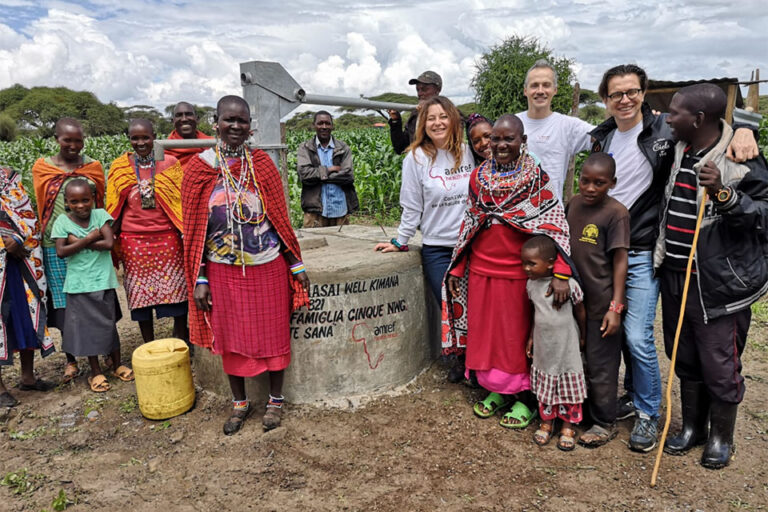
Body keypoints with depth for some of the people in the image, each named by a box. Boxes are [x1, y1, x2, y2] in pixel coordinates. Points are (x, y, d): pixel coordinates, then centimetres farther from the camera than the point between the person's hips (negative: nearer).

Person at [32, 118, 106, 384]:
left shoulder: (93, 166, 5)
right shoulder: (42, 167, 3)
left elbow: (101, 204, 8)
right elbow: (41, 208, 4)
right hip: (57, 247, 0)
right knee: (63, 305, 6)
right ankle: (71, 360, 18)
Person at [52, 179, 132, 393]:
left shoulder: (100, 215, -3)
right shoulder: (62, 222, -3)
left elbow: (109, 243, -15)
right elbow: (61, 251, -13)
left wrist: (77, 241, -14)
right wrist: (88, 239, -17)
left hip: (103, 280, 0)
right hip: (79, 284, 0)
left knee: (109, 323, 12)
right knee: (87, 327, 8)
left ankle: (117, 365, 27)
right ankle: (96, 372, 21)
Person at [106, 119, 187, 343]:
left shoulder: (170, 163, 2)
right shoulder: (119, 167, 5)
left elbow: (181, 200, 5)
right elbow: (115, 207, 9)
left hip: (167, 237, -1)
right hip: (134, 240, 1)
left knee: (176, 290, 2)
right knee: (141, 293, 7)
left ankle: (181, 341, 19)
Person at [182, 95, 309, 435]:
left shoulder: (261, 164, -1)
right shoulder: (198, 168, -3)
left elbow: (280, 217, 2)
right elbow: (194, 228, -1)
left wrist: (296, 264, 1)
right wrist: (199, 279, -3)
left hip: (268, 267, 0)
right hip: (223, 271, 0)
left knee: (273, 334, 9)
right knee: (230, 338, 12)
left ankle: (275, 399, 29)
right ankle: (239, 402, 32)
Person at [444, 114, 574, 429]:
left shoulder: (536, 178, -8)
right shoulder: (479, 177, 5)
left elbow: (555, 224, -13)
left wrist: (560, 273, -24)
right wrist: (457, 269, 10)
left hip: (518, 273, -4)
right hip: (481, 270, 4)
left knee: (518, 336, 8)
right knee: (485, 333, 14)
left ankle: (525, 398, 26)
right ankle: (497, 390, 33)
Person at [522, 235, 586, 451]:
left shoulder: (569, 284, -18)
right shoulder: (531, 284, -4)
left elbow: (580, 312, -4)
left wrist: (583, 337, 6)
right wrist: (531, 337, 13)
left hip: (566, 345, -4)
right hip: (543, 346, 4)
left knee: (569, 385, 8)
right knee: (544, 384, 14)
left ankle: (568, 426, 25)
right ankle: (546, 421, 31)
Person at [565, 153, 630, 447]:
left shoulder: (616, 213, -14)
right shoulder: (573, 204, 4)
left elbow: (620, 262, -14)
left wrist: (615, 307, -16)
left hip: (601, 303, -6)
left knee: (600, 365, 6)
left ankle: (604, 423, 24)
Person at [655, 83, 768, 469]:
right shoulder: (677, 151, 7)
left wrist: (723, 193, -27)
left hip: (720, 285, -6)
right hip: (674, 278, 7)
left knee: (720, 367, 6)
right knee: (685, 360, 18)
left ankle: (721, 437, 29)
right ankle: (691, 427, 36)